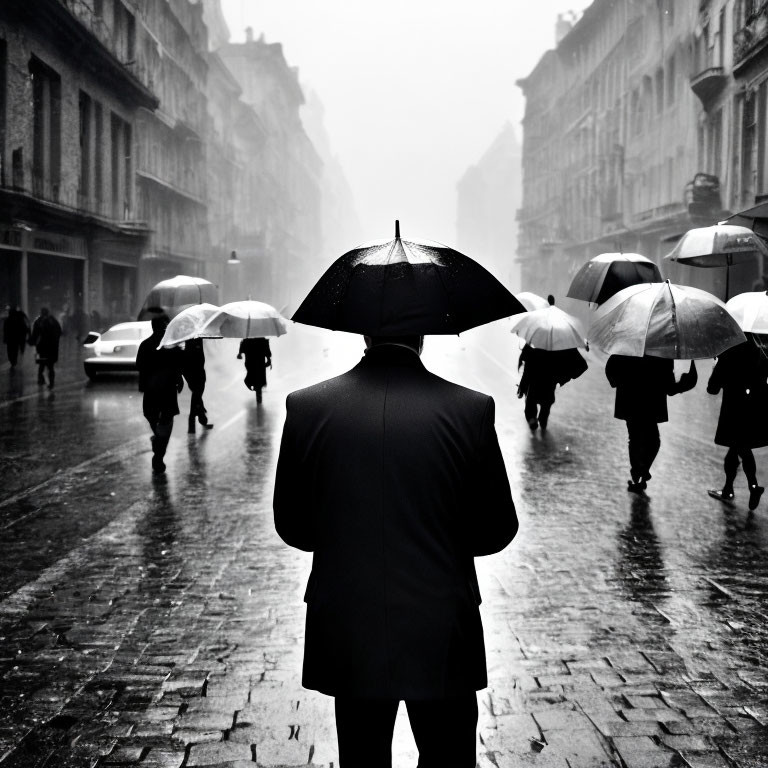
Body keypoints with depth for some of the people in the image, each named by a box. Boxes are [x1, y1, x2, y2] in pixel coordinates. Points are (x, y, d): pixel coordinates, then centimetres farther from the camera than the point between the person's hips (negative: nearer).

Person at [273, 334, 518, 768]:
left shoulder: (307, 407, -9)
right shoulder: (472, 410, -13)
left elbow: (292, 528, 0)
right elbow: (497, 531, -5)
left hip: (349, 639, 2)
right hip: (443, 639, -1)